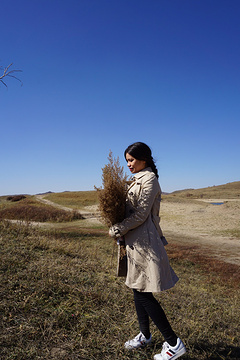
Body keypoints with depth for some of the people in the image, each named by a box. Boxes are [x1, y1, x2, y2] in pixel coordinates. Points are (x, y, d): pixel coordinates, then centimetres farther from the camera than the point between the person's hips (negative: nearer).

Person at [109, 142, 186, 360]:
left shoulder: (149, 179, -13)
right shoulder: (138, 179, 15)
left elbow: (141, 214, -19)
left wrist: (118, 230, -12)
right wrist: (120, 229, 3)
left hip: (145, 242, -9)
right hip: (136, 241, 9)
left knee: (144, 293, -3)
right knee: (137, 290, 16)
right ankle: (145, 336, 34)